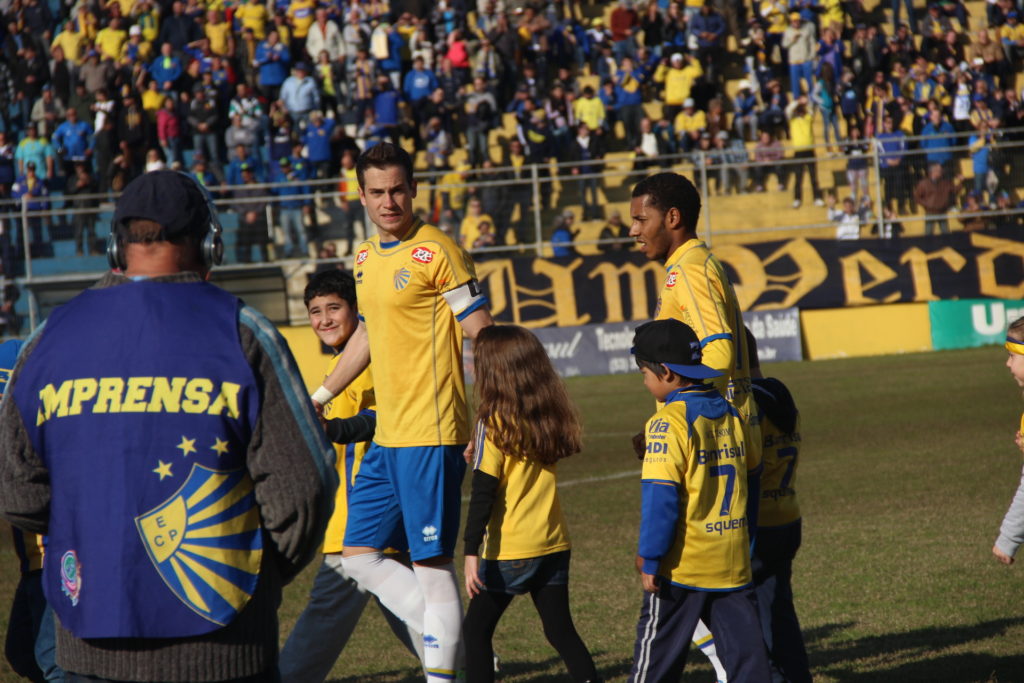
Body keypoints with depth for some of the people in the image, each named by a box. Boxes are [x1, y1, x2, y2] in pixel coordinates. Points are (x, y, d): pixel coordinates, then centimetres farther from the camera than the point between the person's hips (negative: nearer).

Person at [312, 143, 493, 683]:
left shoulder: (435, 252, -10)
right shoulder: (366, 258, 14)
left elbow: (482, 335, -11)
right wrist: (319, 397, 33)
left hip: (430, 436, -9)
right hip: (387, 436, 9)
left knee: (431, 565, -7)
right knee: (359, 556, 9)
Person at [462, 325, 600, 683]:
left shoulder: (495, 422, -11)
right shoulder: (550, 415, 6)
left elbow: (483, 494, -15)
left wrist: (472, 552, -16)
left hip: (511, 550, -6)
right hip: (554, 544, 6)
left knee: (476, 629, 5)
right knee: (560, 630, 10)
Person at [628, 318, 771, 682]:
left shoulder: (668, 423, -13)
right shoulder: (731, 414, 8)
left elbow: (660, 497, -18)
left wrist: (650, 559, -13)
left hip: (682, 567, -6)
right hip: (733, 563, 6)